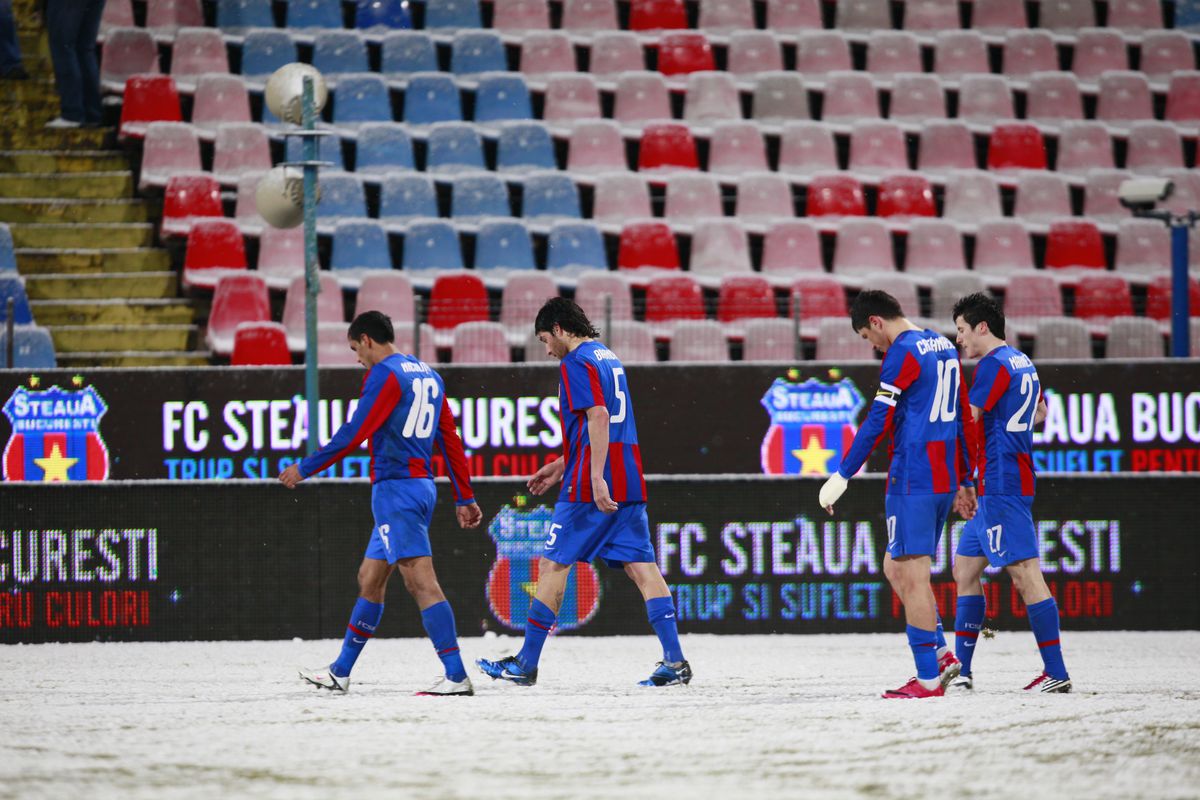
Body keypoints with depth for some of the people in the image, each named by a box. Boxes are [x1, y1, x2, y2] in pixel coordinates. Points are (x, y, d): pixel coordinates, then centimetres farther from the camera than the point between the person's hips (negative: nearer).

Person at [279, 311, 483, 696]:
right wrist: (465, 498, 20)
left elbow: (355, 433, -16)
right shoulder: (428, 375, 17)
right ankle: (340, 672, 23)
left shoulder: (384, 374, -10)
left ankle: (456, 676, -21)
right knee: (370, 579, 16)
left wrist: (305, 468, -9)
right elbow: (451, 439, 18)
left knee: (421, 580, -14)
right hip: (422, 487, 10)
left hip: (395, 487, -10)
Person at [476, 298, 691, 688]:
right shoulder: (610, 358, 21)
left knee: (552, 566, 1)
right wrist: (562, 465, 32)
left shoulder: (577, 363, -7)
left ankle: (526, 664, 5)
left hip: (589, 487, -8)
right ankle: (675, 660, -10)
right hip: (629, 485, 8)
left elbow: (599, 417, -20)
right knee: (641, 565, 1)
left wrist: (596, 477, -25)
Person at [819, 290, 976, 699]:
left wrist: (842, 477, -13)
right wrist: (965, 482, 26)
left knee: (912, 577, -5)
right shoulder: (945, 347, 16)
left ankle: (928, 677, -6)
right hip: (945, 479, 9)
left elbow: (877, 423, -16)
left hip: (912, 478, -9)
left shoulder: (903, 353, -11)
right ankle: (940, 654, 6)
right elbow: (961, 419, 21)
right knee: (896, 568, 16)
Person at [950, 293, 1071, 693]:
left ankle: (1056, 672, -15)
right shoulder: (1023, 363, 18)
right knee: (965, 569, 13)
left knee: (1025, 572, -12)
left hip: (1001, 484, -10)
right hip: (993, 487, 10)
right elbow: (1041, 412, 34)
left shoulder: (994, 364, -12)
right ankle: (961, 671, 15)